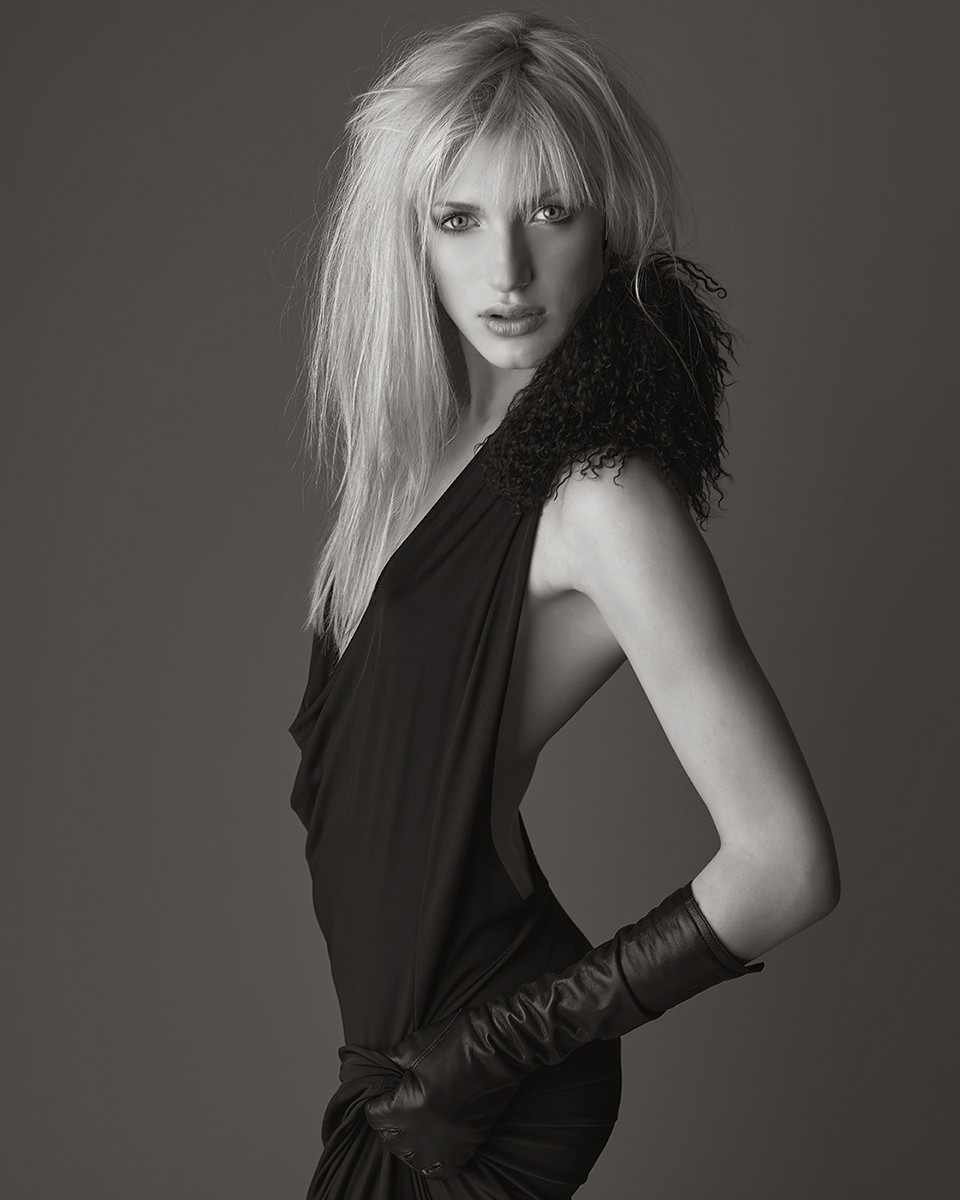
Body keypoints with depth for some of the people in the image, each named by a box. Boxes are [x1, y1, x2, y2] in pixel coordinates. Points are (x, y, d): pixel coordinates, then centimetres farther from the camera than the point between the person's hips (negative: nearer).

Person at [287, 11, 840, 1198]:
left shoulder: (602, 493, -24)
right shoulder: (433, 424, -2)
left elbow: (787, 865, -26)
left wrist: (509, 1039, -17)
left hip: (480, 1103, -7)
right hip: (390, 993, 7)